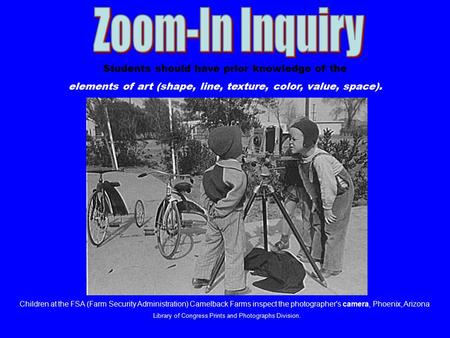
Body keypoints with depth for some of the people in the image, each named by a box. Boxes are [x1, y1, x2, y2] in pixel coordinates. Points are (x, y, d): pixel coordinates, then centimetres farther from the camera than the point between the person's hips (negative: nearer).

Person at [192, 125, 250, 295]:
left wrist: (210, 207, 8)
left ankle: (200, 277, 30)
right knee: (234, 251, 3)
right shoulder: (239, 175, -21)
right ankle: (234, 287, 11)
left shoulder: (211, 170, 2)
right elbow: (232, 199, -23)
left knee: (211, 244, 20)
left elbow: (203, 191, 8)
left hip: (213, 215, 7)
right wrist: (218, 210, -12)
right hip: (231, 217, -7)